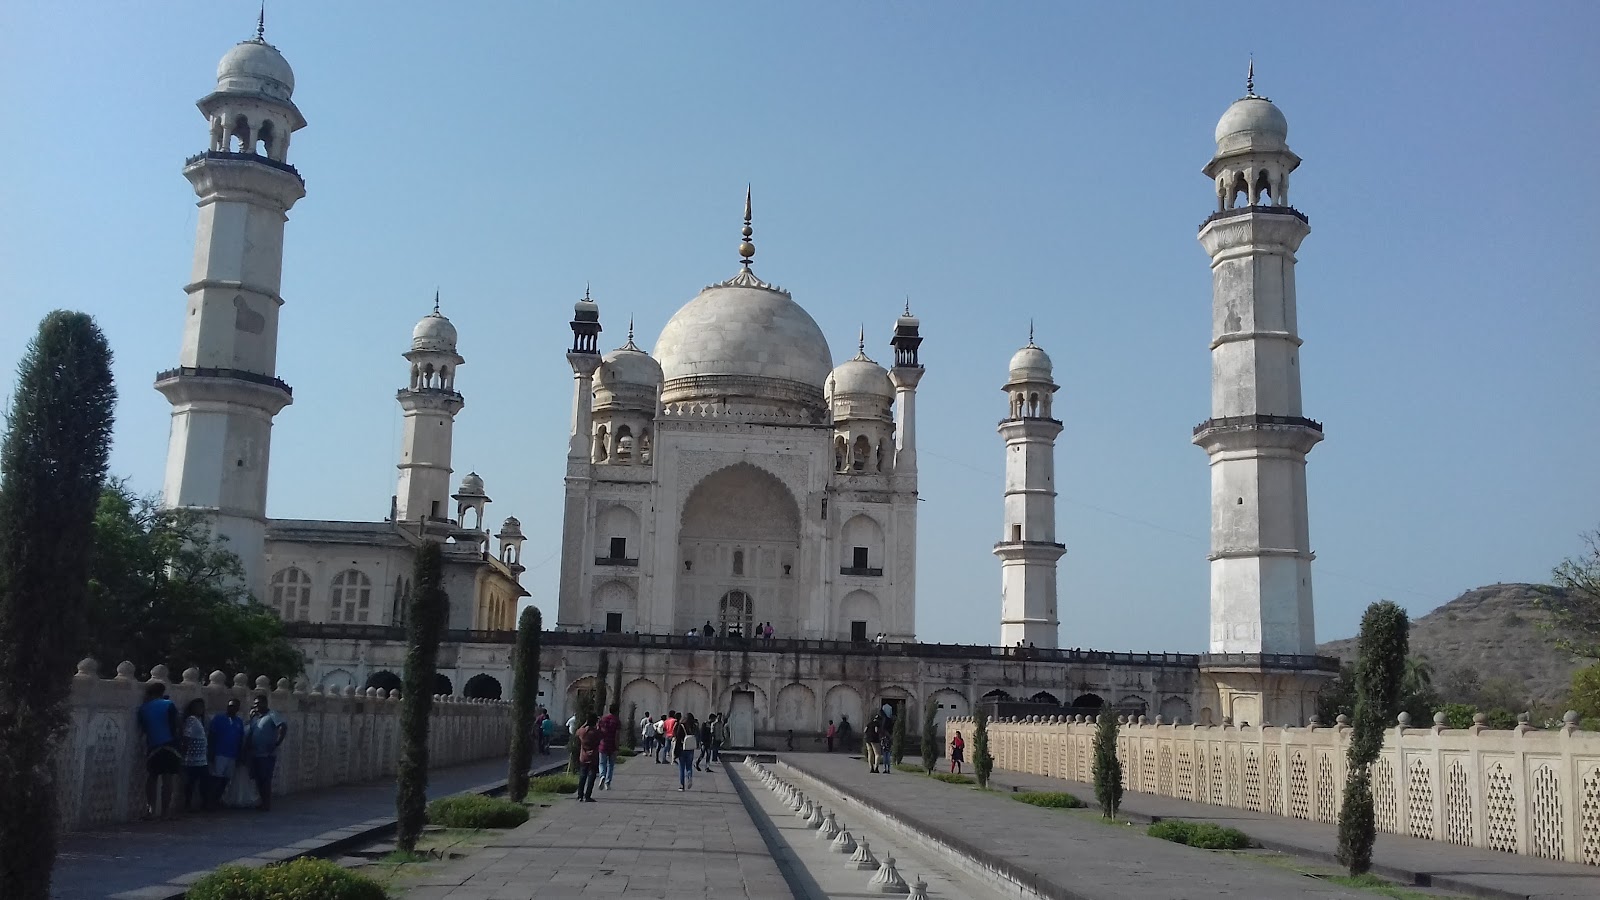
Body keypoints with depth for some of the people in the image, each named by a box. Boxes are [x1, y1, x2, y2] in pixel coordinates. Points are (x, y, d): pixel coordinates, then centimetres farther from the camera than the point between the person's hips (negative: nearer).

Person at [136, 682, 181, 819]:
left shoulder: (143, 708, 7)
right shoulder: (169, 705, -3)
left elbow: (143, 728, 14)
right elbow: (174, 725, -6)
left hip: (152, 746, 3)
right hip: (169, 745, -3)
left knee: (152, 778, 14)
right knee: (168, 778, -2)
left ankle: (151, 809, 11)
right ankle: (165, 811, -4)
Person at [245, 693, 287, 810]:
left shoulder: (272, 716, -10)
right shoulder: (255, 717, 14)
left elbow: (284, 727, -23)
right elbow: (248, 732, 13)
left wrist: (278, 743, -22)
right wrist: (251, 716, 4)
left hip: (267, 755, -8)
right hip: (255, 754, 8)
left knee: (265, 780, -3)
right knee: (258, 779, 13)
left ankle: (267, 804, 5)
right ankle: (262, 802, 23)